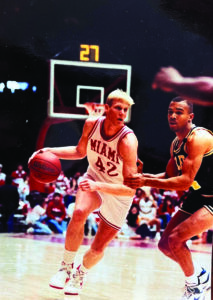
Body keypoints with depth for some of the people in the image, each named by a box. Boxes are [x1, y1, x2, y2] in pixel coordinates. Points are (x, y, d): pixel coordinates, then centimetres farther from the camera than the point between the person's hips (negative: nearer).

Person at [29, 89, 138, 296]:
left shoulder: (128, 141, -32)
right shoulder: (92, 124, -17)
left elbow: (131, 189, -34)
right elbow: (80, 151, 6)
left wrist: (98, 186, -46)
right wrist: (51, 152, -9)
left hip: (119, 195, -3)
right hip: (94, 178, 3)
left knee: (98, 248, 3)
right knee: (79, 212, -30)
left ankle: (80, 273, 38)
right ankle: (66, 267, -11)